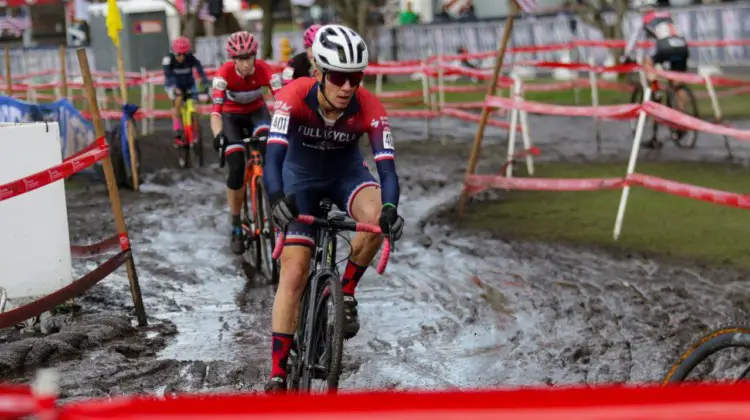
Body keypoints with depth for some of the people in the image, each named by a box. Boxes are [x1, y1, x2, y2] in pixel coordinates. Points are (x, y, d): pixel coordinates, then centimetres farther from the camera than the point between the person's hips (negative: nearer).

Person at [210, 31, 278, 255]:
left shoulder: (263, 69, -28)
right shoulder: (225, 73, -31)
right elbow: (216, 110, -39)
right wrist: (218, 134, -58)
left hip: (256, 111, 1)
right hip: (232, 115, -1)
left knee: (269, 147, -32)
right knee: (236, 168, -16)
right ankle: (236, 226, -2)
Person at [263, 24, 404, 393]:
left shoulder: (368, 108, -28)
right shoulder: (294, 96, -31)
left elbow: (386, 164, -34)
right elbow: (274, 153, -41)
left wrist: (390, 208, -53)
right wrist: (277, 199, -59)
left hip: (346, 172, 1)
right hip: (301, 176, -1)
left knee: (377, 218, -33)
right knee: (293, 273, -11)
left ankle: (346, 292, -6)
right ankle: (277, 375, -3)